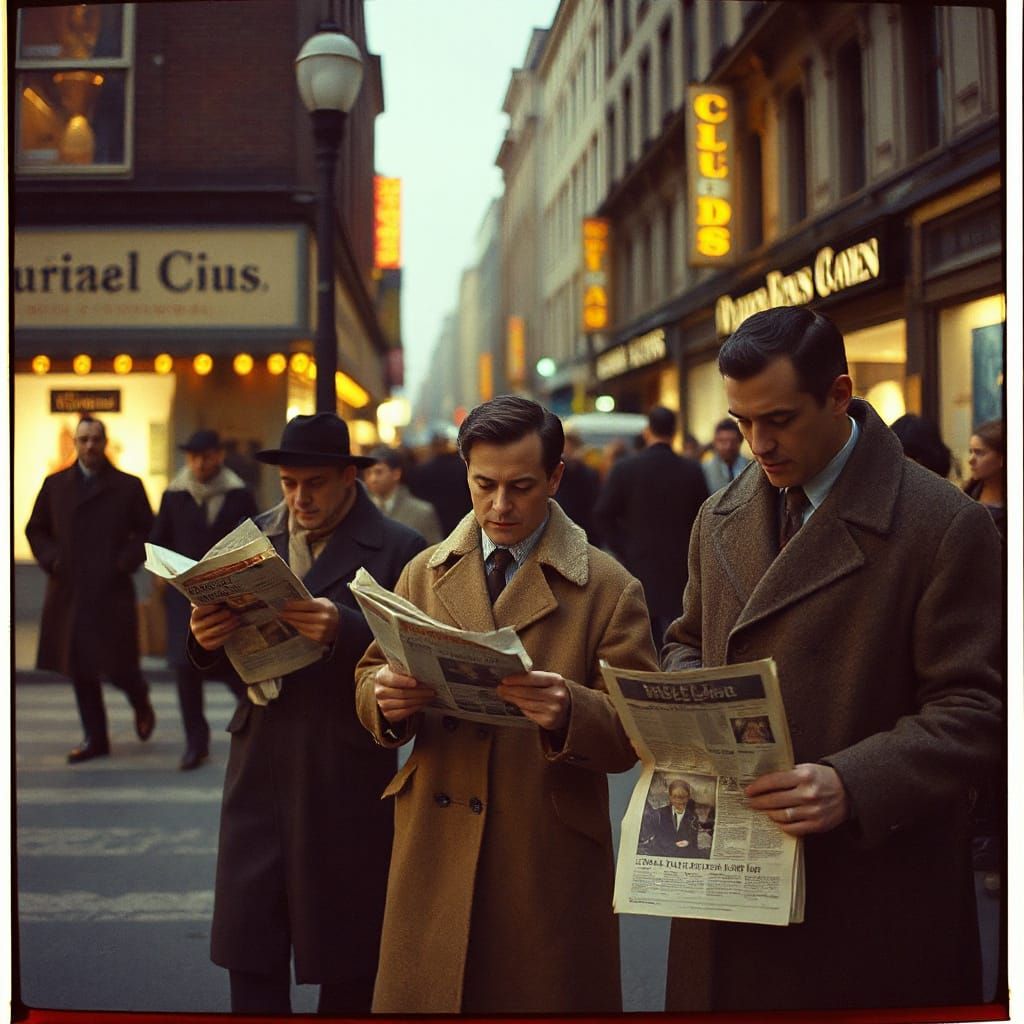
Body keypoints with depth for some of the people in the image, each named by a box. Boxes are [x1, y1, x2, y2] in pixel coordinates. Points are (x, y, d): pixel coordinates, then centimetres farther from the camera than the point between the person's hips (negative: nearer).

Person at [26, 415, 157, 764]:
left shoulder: (128, 486, 2)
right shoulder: (55, 484, 10)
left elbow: (147, 533, 5)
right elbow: (35, 530, 15)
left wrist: (126, 562, -10)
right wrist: (50, 559, -2)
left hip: (112, 591, -3)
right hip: (69, 591, 3)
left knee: (118, 664, -4)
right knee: (79, 668, 6)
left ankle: (142, 705, 29)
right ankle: (94, 738, 16)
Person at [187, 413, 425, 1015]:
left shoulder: (399, 550, -6)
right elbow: (221, 658, 10)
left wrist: (343, 630, -29)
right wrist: (207, 639, -13)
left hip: (348, 777, -4)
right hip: (260, 767, 4)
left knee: (345, 958, 8)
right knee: (247, 946, 7)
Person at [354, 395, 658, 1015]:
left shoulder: (609, 589, -4)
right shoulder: (423, 575, 9)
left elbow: (633, 730, -9)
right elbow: (371, 678, 11)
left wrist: (569, 713, -30)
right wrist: (386, 697, -13)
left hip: (549, 860, -3)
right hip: (435, 851, 3)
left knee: (544, 998, 5)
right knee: (419, 997, 8)